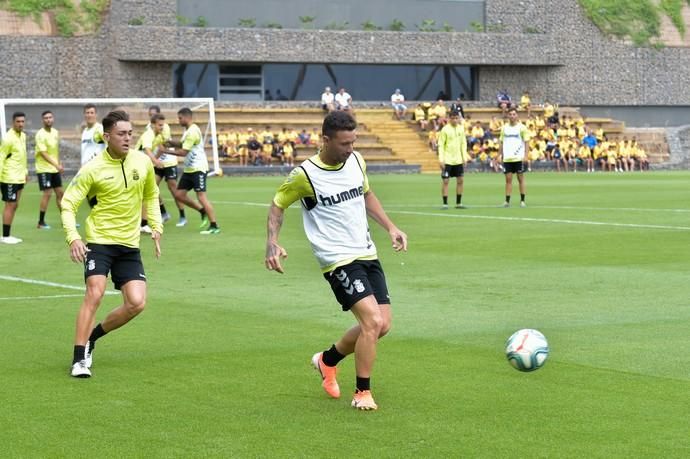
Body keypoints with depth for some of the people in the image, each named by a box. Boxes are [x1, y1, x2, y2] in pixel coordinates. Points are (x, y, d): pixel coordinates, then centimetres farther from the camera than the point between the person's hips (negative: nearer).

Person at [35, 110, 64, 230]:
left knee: (60, 193, 9)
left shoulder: (55, 132, 8)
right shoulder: (41, 134, -15)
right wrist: (56, 165, -27)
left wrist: (59, 165, 16)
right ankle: (41, 222, -1)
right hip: (44, 169, -7)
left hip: (55, 169, 7)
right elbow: (43, 153, -22)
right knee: (47, 194, -9)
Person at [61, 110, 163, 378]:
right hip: (99, 241, -4)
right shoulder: (92, 170, -10)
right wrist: (73, 238, -22)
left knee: (136, 303, -7)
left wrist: (156, 226, 8)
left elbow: (151, 196, 20)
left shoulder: (143, 163, 2)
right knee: (95, 294, -20)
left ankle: (91, 337, 17)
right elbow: (68, 204, -7)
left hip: (130, 245, 4)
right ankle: (79, 360, -12)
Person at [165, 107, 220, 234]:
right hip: (188, 169, 10)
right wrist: (172, 143, 3)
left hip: (198, 169, -10)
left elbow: (183, 152, -20)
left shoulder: (193, 131, -18)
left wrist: (166, 151, -12)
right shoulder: (187, 130, 13)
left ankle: (214, 226, -8)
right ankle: (203, 211, 20)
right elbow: (183, 144, 23)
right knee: (179, 194, 8)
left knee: (201, 197, -11)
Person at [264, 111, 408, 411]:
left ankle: (328, 360, 30)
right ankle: (362, 393, -3)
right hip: (338, 261, -7)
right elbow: (277, 205, 1)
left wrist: (390, 228, 14)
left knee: (382, 325, 5)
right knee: (373, 321, -20)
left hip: (367, 254, 7)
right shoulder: (305, 175, -14)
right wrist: (272, 244, -13)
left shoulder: (356, 160, 3)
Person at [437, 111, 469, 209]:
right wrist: (441, 159, -15)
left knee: (460, 180, 5)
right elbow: (441, 145, -9)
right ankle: (445, 204, 2)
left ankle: (458, 203, 14)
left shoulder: (461, 128, 5)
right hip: (447, 160, -5)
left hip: (458, 160, 5)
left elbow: (463, 143, 12)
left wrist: (464, 157, 6)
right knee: (445, 181, -4)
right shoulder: (445, 129, -9)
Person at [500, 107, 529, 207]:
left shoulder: (521, 127, -1)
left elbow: (526, 142, -2)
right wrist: (500, 155, 6)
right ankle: (507, 201, 0)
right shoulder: (504, 128, 8)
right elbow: (501, 143, 13)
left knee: (520, 178, 2)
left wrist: (525, 155, -10)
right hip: (507, 158, 3)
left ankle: (522, 201, 6)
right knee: (508, 179, 1)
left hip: (519, 158, -3)